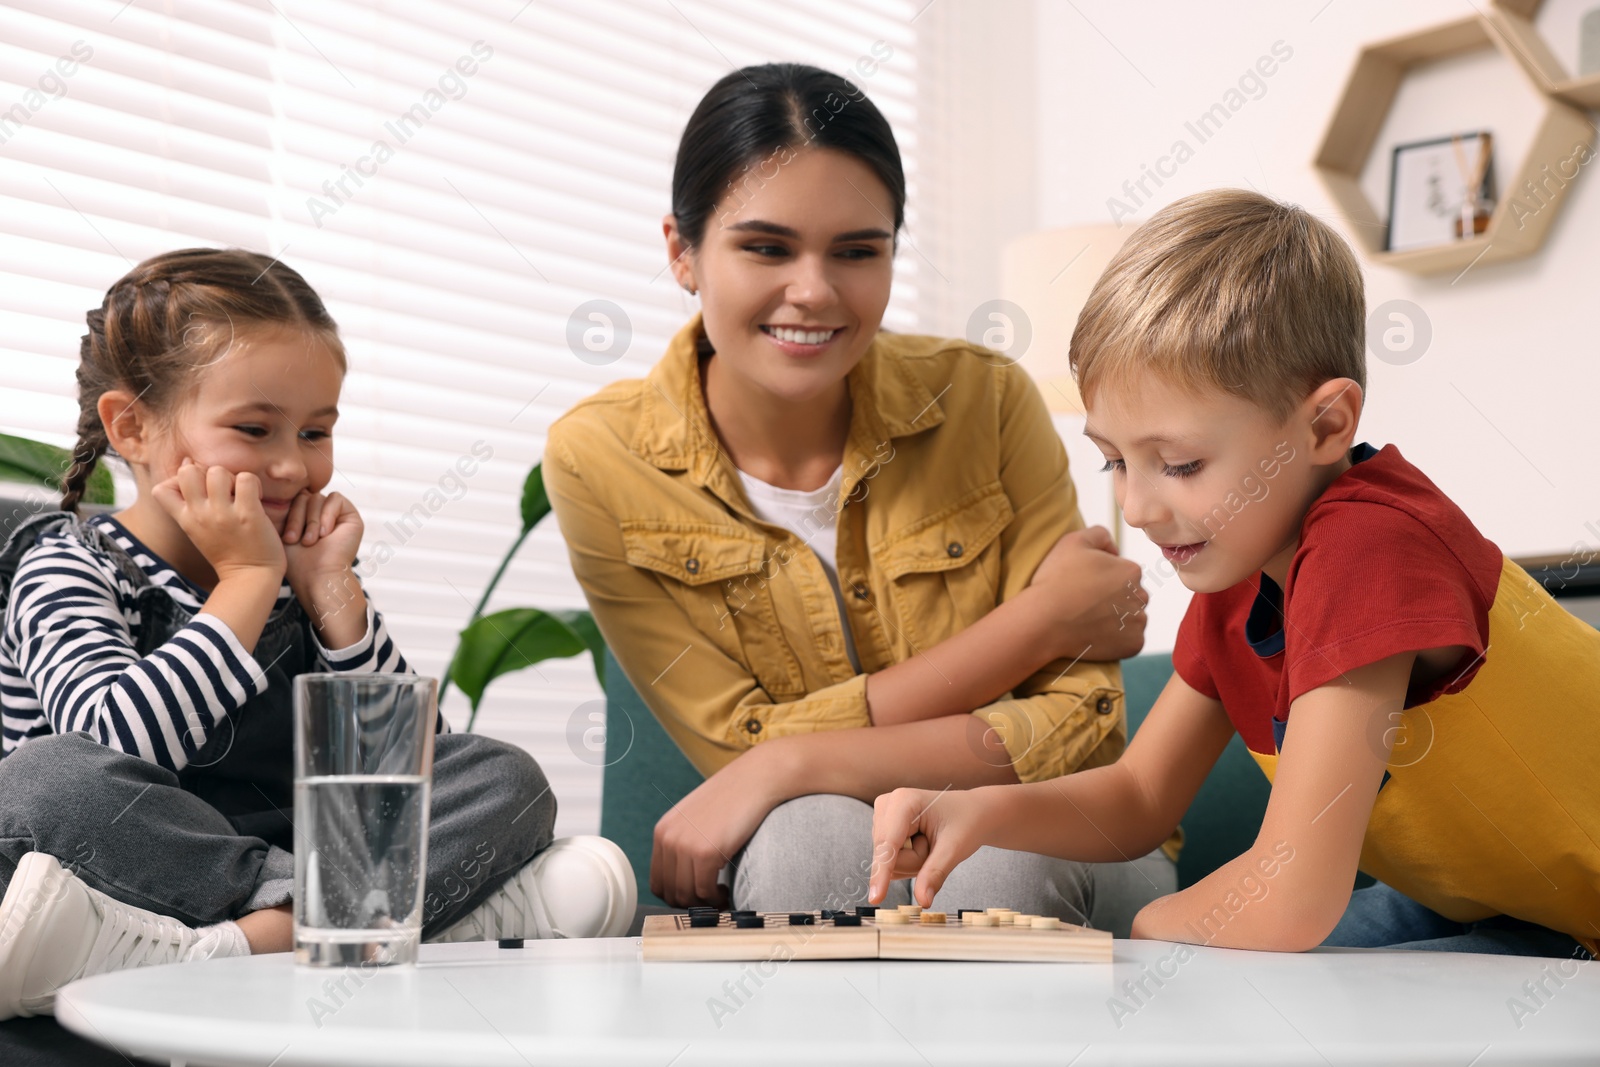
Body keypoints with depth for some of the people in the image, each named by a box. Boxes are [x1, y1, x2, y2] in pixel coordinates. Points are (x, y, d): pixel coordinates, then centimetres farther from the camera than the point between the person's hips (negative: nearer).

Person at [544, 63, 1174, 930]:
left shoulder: (985, 401, -11)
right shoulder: (600, 461, -11)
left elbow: (1081, 725, -14)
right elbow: (744, 745, -14)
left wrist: (791, 764, -26)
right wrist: (1039, 621, -17)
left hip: (1043, 857, 0)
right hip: (798, 883, 0)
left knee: (1000, 846, -35)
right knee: (811, 837, -34)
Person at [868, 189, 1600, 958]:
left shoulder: (1368, 547, -33)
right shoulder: (1236, 567, -4)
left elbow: (1288, 906, -35)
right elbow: (1138, 799, 4)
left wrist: (1146, 930, -15)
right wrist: (985, 811, -15)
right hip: (1461, 905, 8)